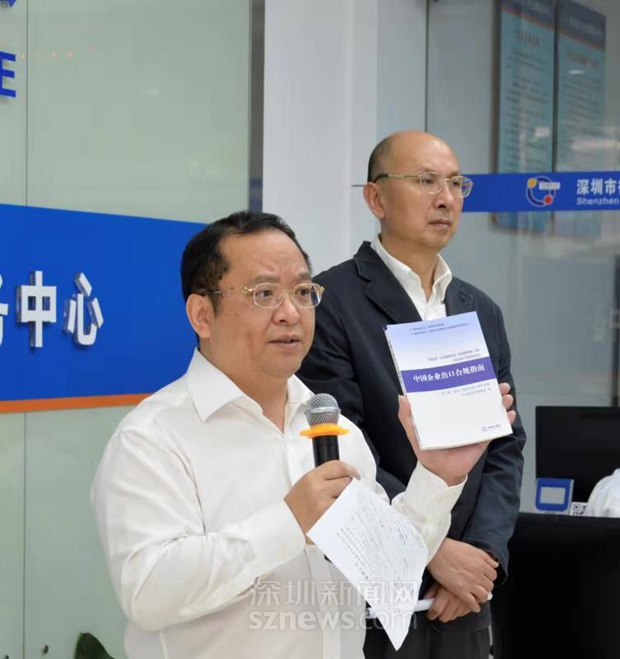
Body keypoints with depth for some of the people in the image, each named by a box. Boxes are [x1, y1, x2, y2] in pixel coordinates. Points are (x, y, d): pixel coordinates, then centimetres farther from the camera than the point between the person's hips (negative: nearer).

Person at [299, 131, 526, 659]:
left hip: (463, 597, 6)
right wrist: (434, 551, -16)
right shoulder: (330, 303, -8)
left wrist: (484, 551, -6)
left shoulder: (483, 313, 12)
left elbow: (506, 444, 9)